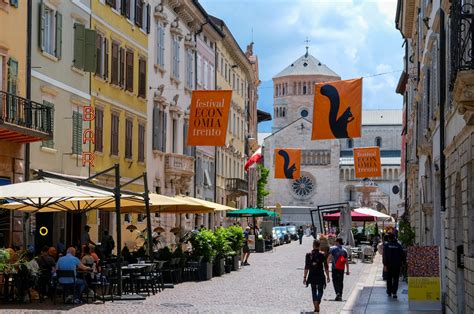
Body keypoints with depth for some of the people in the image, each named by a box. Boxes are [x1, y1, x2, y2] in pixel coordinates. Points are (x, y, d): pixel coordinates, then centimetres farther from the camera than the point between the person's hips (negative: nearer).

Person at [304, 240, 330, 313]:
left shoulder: (308, 255, -6)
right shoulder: (322, 255, -8)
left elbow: (306, 267, -5)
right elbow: (326, 267, -4)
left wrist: (304, 277, 1)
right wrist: (328, 277, 5)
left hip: (312, 276, 1)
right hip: (320, 276, -1)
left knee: (313, 291, 16)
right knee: (320, 291, 10)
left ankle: (316, 307, 13)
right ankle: (317, 304, -13)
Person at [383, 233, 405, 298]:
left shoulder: (386, 245, -4)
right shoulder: (398, 245, -1)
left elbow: (385, 256, -11)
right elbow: (403, 255, -1)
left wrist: (385, 265, -12)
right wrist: (401, 262, 13)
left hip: (389, 265, 0)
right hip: (397, 265, 0)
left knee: (389, 279, 15)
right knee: (395, 279, 2)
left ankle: (389, 292, 24)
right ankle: (394, 292, -11)